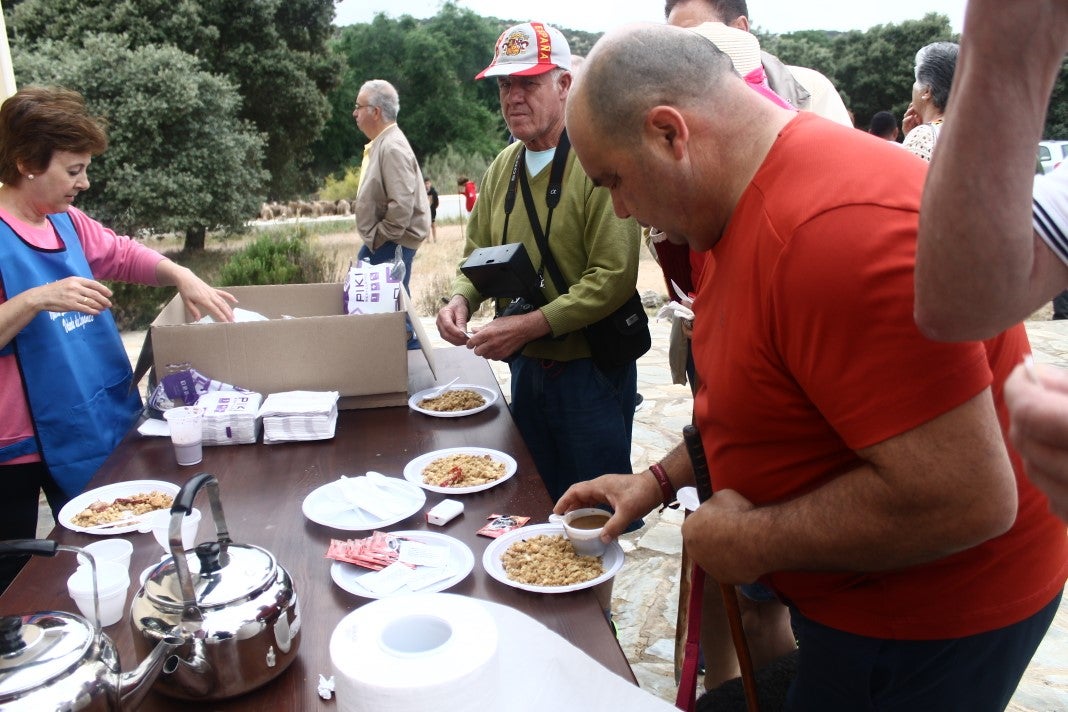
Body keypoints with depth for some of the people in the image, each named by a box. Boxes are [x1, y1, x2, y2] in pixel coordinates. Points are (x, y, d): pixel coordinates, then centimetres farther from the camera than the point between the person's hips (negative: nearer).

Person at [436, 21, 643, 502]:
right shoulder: (502, 167, 6)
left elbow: (615, 279, -22)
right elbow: (479, 252, 15)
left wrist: (529, 325, -24)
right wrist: (461, 298, -5)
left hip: (590, 370, -6)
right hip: (525, 368, 6)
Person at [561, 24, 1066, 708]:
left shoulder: (838, 228, -32)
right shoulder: (752, 204, 2)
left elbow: (961, 498, -32)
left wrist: (754, 541, -21)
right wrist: (658, 480, 7)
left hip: (922, 626, -9)